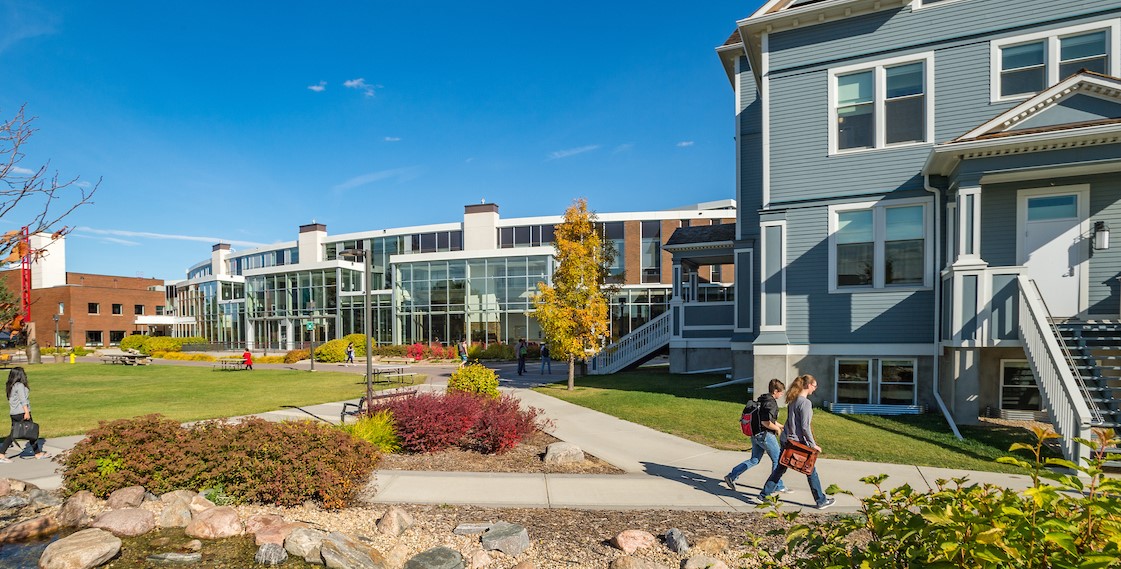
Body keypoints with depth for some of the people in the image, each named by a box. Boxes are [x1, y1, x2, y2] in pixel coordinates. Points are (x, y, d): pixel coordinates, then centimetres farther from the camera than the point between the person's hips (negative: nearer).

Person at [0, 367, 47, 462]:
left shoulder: (11, 386, 12)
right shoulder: (20, 385, -13)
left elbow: (10, 400, 17)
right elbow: (23, 400, -18)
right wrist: (27, 412, -19)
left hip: (14, 414, 8)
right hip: (22, 413, -8)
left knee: (12, 434, 11)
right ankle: (38, 453, 9)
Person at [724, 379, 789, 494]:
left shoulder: (761, 399, 12)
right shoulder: (771, 403, -18)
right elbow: (766, 422, -27)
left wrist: (780, 426, 24)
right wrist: (777, 429, -10)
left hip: (755, 435, 9)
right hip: (765, 435, -9)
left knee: (754, 460, 16)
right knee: (777, 460, 9)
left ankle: (731, 476, 10)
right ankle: (778, 486, 20)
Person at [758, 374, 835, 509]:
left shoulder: (793, 400, 8)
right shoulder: (805, 402, -17)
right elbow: (805, 427, -19)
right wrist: (813, 444, -11)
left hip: (787, 439, 8)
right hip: (798, 442, -8)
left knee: (780, 469, 14)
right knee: (811, 472, 8)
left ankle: (764, 494, 17)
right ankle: (821, 501, 22)